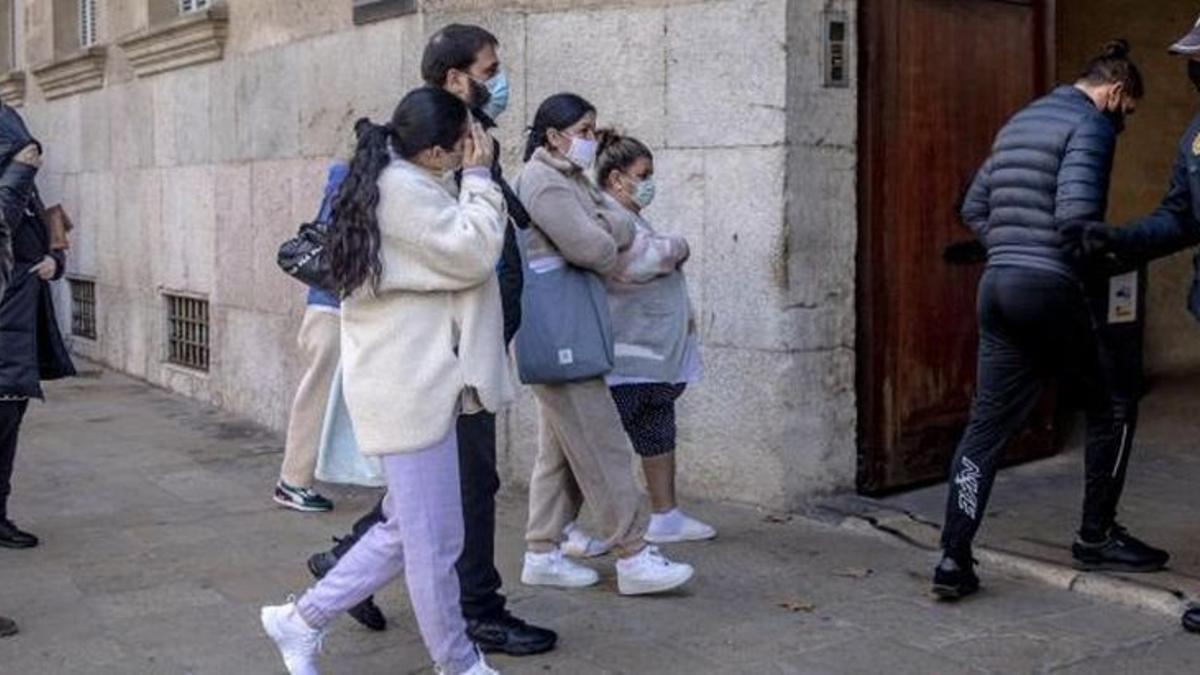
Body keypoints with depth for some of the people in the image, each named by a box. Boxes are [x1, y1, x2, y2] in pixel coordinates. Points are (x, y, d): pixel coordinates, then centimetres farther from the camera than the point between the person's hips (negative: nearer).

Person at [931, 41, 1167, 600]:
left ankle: (954, 559, 2)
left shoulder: (1018, 123, 20)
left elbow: (974, 208, 21)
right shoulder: (1090, 125, -6)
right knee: (1109, 408, 13)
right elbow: (1076, 216, -19)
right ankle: (1097, 536, 24)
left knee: (988, 424, 6)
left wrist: (1009, 250, 16)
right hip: (1052, 288, -7)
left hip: (998, 284, 8)